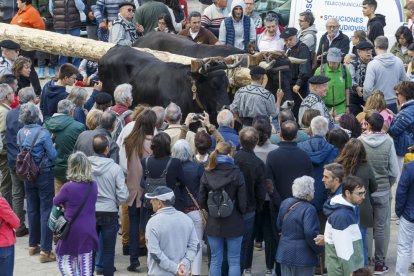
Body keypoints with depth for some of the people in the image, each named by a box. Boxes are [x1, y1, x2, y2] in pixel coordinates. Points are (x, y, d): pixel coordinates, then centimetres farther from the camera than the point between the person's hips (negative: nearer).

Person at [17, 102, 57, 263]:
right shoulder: (43, 133, -18)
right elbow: (53, 155, -15)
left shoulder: (20, 133, -3)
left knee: (32, 210, 18)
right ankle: (45, 250, -2)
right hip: (44, 175, -5)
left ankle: (33, 245, 28)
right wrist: (47, 160, 6)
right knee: (46, 211, 0)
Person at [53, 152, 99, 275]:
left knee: (64, 260, 12)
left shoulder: (68, 187, -16)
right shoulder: (93, 185, -1)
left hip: (73, 232, -5)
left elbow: (56, 202, 2)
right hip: (89, 231, 5)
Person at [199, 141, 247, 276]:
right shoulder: (236, 173, -12)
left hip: (213, 223, 3)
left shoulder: (207, 174, -4)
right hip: (233, 223, -3)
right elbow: (242, 202, -9)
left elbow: (201, 201, 0)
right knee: (234, 261, 5)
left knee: (215, 261, 11)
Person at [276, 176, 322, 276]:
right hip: (302, 256, -7)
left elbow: (279, 226, 14)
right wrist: (319, 249, -11)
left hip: (284, 253, 7)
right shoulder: (308, 209, -21)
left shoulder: (285, 203, 3)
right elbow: (310, 233, -26)